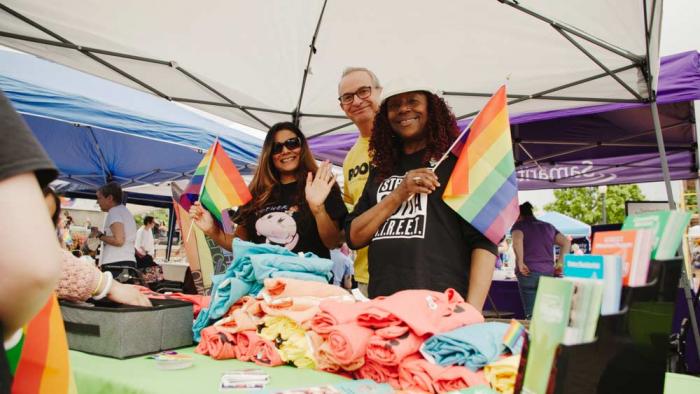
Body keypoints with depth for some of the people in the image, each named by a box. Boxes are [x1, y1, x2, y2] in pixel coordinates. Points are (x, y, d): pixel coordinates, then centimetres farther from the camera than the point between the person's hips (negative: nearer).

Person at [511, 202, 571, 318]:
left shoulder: (519, 226, 5)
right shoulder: (548, 226, 21)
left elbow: (517, 240, -17)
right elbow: (566, 242, 15)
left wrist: (520, 262, -12)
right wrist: (560, 263, 12)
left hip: (528, 273, -4)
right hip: (548, 273, 4)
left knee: (531, 313, -6)